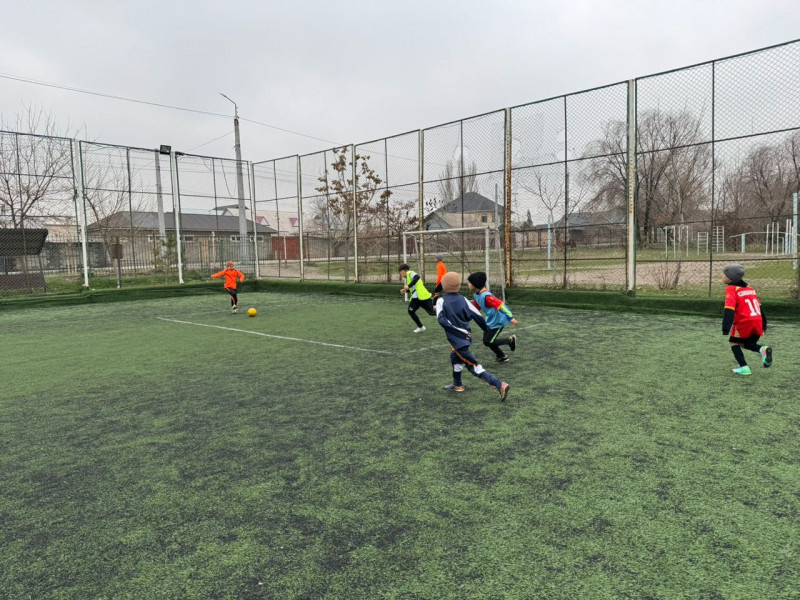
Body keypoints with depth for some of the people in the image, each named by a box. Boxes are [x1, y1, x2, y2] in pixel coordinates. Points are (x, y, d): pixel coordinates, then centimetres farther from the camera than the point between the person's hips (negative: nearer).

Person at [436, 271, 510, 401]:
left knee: (473, 366, -7)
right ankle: (457, 384, 44)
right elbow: (477, 316, 1)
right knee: (455, 356, 31)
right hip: (466, 336, 6)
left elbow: (441, 319, -22)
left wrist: (459, 330, -20)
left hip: (457, 339, -6)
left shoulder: (441, 301, -8)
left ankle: (500, 385, -18)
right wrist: (487, 330, 15)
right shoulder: (463, 299, 3)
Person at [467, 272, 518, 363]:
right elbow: (476, 308, 16)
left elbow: (501, 305, -33)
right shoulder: (476, 295, -1)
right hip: (490, 321, 9)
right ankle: (501, 356, 33)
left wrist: (510, 318, -32)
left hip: (498, 321, -9)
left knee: (488, 342, -5)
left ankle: (511, 340, 15)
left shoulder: (485, 296, -31)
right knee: (487, 341, 11)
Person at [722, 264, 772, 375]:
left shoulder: (731, 289, -7)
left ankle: (744, 367, 1)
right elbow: (759, 307, 22)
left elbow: (729, 310, -17)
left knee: (734, 342, 11)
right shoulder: (749, 288, 17)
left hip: (744, 322, -7)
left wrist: (725, 328, -20)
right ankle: (763, 349, -8)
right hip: (758, 322, 7)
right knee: (746, 343, 21)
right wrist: (764, 324, 29)